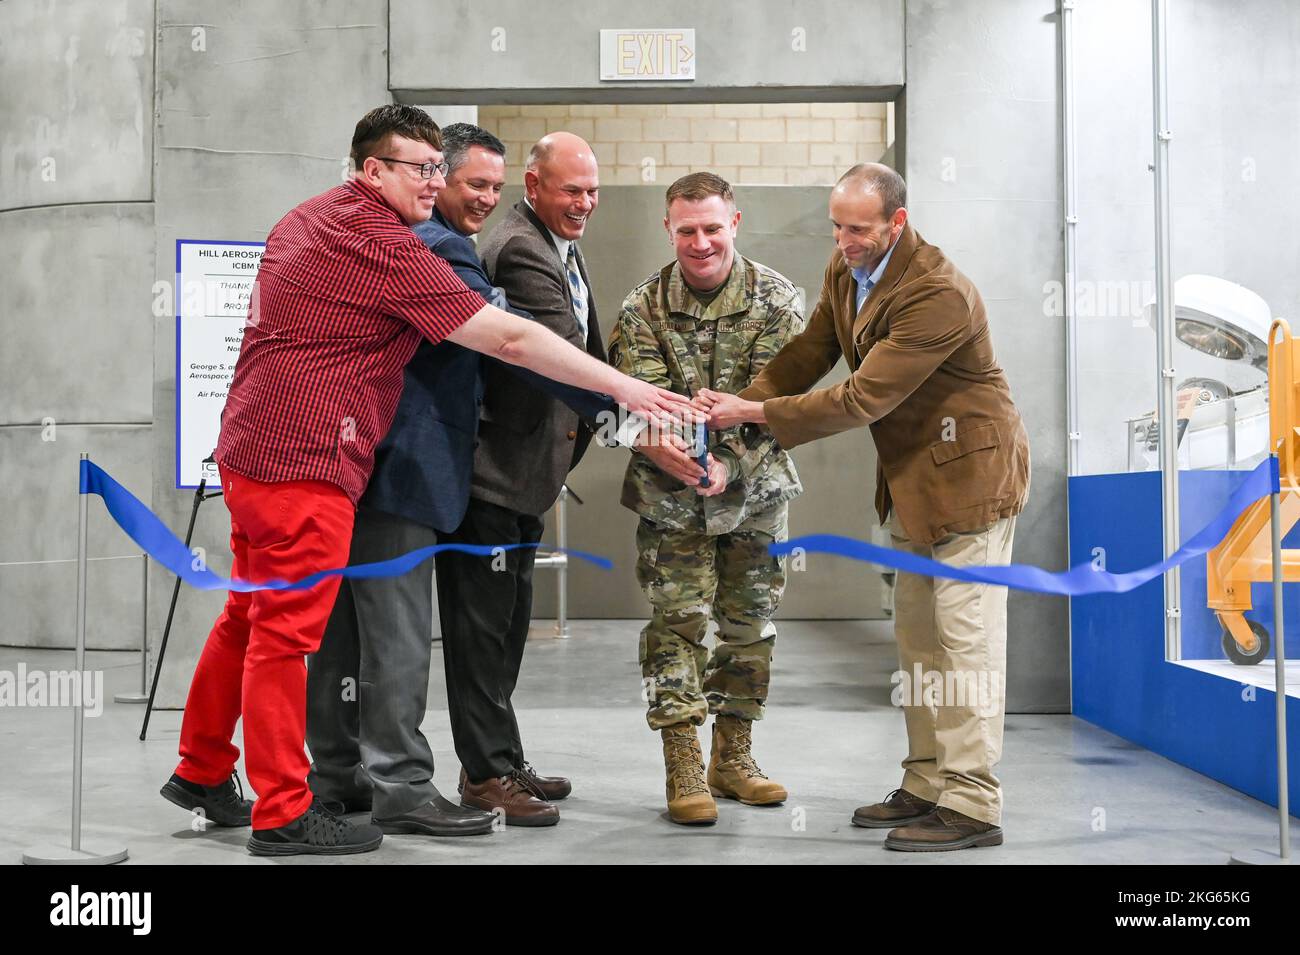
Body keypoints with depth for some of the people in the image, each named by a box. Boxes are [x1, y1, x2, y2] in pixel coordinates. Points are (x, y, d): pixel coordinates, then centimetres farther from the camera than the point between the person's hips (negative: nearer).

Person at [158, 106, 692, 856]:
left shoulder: (308, 217, 15)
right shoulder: (387, 250, -15)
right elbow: (512, 339, -19)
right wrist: (624, 388, -16)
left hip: (249, 445, 10)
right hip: (303, 460, -10)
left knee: (250, 618, 19)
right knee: (285, 633, -2)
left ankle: (203, 772, 31)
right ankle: (283, 815, 7)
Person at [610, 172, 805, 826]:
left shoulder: (776, 300, -6)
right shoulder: (643, 308, -5)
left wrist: (728, 465, -25)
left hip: (755, 489, 2)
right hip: (670, 495, -1)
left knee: (751, 623, 9)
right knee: (677, 620, -5)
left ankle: (732, 755, 23)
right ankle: (683, 767, 2)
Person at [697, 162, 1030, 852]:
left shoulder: (938, 295, -27)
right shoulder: (845, 268, 1)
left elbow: (862, 399, -28)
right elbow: (810, 352, 3)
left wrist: (756, 413, -25)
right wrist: (737, 405, -13)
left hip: (969, 472, -9)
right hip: (911, 475, 9)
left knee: (964, 637, -6)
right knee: (916, 637, 13)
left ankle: (971, 806, 1)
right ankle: (926, 787, 24)